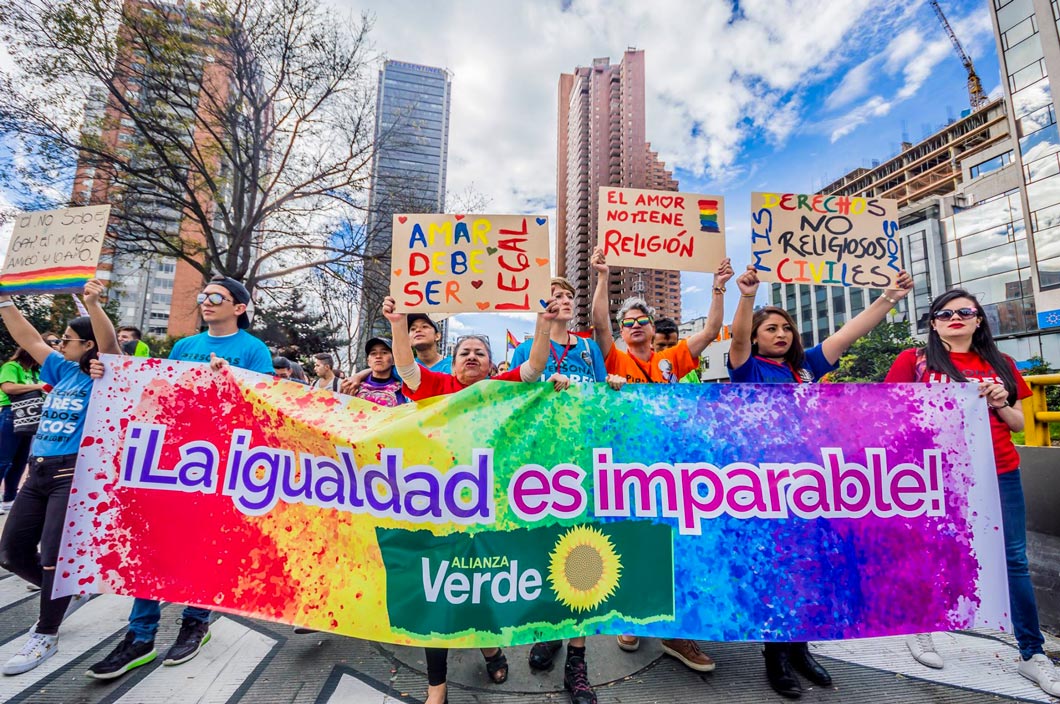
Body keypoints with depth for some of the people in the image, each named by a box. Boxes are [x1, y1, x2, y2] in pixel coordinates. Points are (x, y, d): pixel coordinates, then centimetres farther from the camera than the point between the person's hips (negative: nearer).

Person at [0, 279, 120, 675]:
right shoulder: (63, 372, 15)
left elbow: (110, 344, -25)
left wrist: (93, 303, -35)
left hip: (76, 473, -8)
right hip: (39, 472, 8)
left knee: (53, 556, -4)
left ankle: (45, 636, 14)